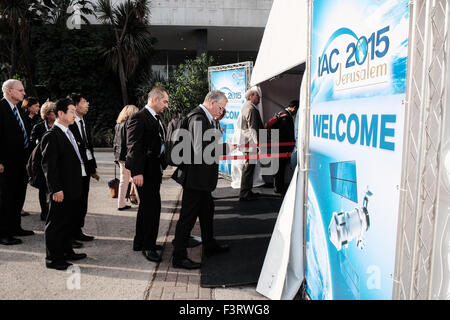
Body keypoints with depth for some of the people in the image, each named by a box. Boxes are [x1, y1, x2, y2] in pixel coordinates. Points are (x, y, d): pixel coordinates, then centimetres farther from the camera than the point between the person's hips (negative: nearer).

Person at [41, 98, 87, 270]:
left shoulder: (68, 133, 13)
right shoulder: (51, 136, -15)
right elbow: (48, 165, -18)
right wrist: (56, 189, -20)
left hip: (73, 189, 9)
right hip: (61, 191, -9)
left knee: (69, 221, 19)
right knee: (56, 223, 3)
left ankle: (67, 251, 34)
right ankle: (53, 259, 15)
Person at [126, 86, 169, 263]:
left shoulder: (157, 118, 16)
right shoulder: (138, 118, -13)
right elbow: (134, 147, -19)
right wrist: (137, 172, -24)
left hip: (154, 169, 10)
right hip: (144, 170, -10)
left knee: (147, 206, 17)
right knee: (153, 206, -7)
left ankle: (140, 242, 30)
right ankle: (148, 246, 6)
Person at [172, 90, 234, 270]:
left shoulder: (206, 118, 12)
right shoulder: (198, 118, -20)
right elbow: (201, 150, -27)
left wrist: (216, 128, 7)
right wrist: (226, 148, -19)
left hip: (202, 177, 11)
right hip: (195, 177, -11)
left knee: (207, 210, 21)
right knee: (188, 215, -2)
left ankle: (209, 246, 38)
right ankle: (179, 256, 9)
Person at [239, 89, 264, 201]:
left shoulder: (246, 106, 17)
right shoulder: (251, 109, -16)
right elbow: (253, 128, -21)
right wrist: (257, 143, -21)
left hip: (247, 143, 11)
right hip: (250, 143, -11)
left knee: (248, 167, 16)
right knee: (248, 168, -5)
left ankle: (247, 191, 25)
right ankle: (244, 194, 1)